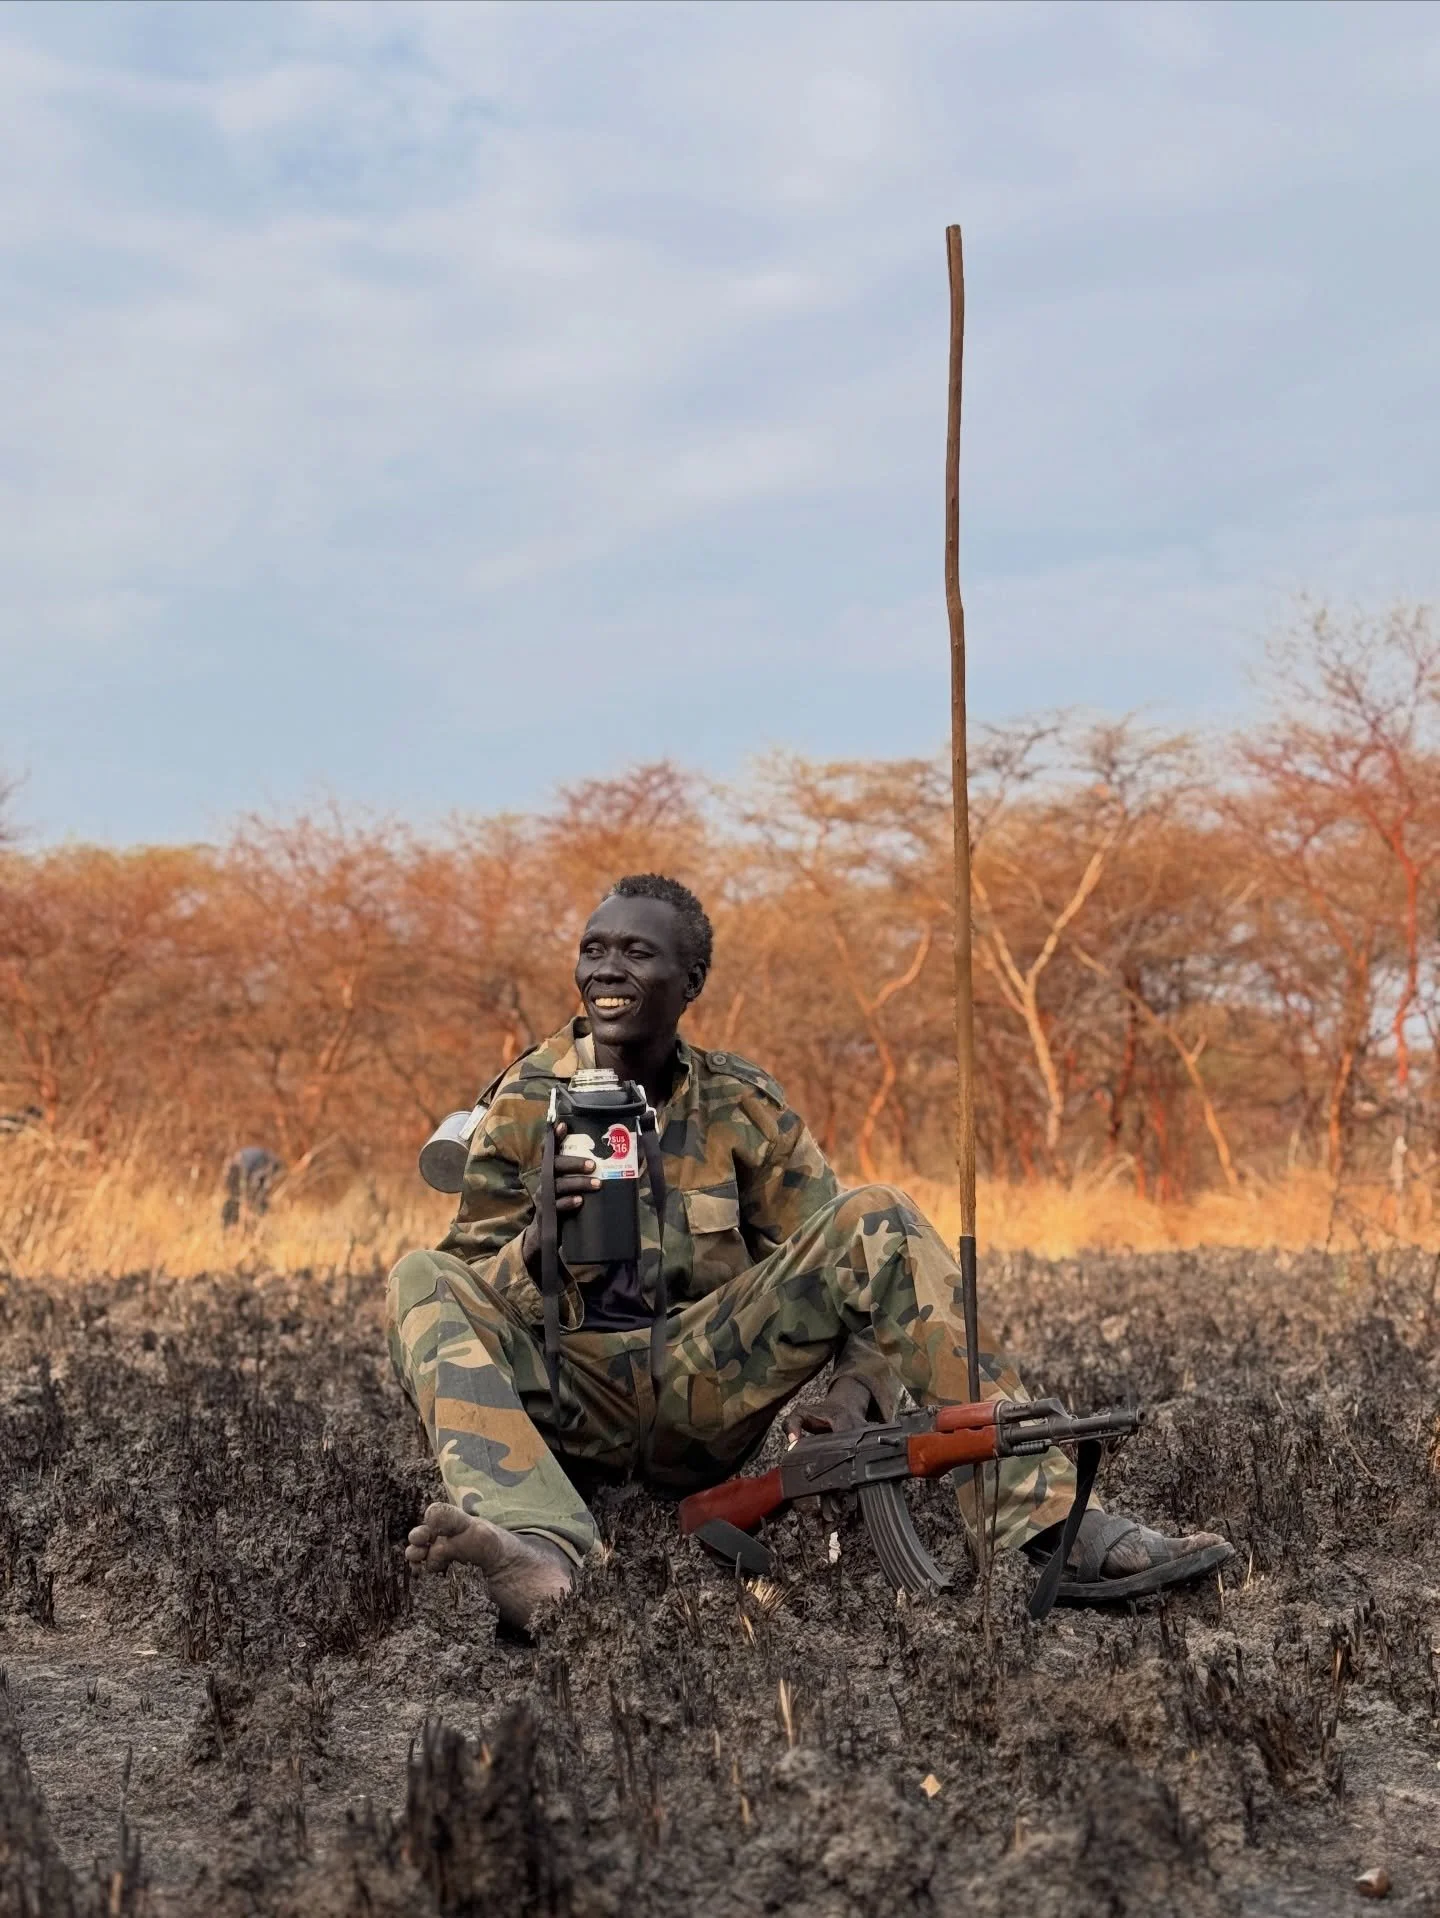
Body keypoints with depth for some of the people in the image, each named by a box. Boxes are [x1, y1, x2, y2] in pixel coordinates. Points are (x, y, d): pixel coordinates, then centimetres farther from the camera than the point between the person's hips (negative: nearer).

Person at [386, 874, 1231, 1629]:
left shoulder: (742, 1104, 4)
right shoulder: (524, 1103, 2)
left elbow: (851, 1262, 1)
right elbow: (469, 1300, 2)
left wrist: (854, 1388, -19)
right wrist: (535, 1249, -21)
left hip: (702, 1390, 1)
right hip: (565, 1397, 0)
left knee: (879, 1220, -16)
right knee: (424, 1281, -27)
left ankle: (1046, 1518, -26)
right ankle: (540, 1549, -55)